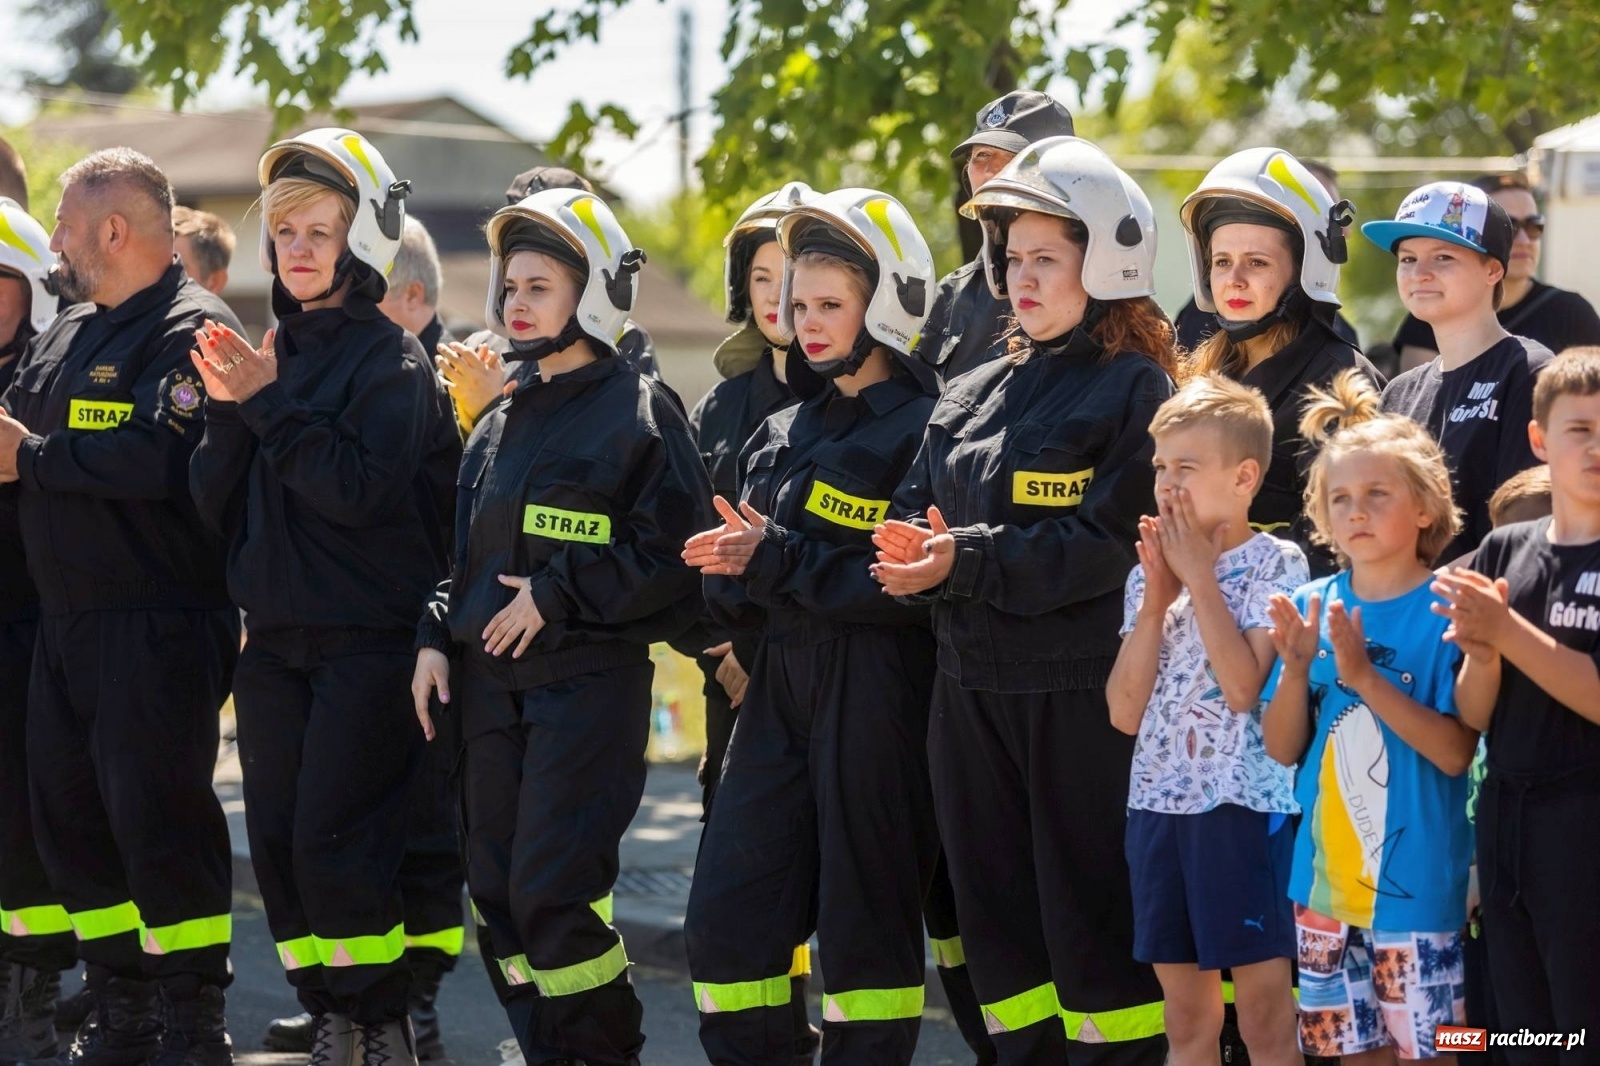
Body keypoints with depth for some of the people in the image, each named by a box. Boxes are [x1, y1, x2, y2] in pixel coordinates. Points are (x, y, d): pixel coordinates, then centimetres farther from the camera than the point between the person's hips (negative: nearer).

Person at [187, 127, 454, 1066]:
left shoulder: (394, 361, -7)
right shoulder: (272, 353, 12)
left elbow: (361, 488, -20)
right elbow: (218, 505, 8)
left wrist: (269, 402, -19)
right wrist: (228, 409, -8)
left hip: (368, 637, -6)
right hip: (275, 633, 6)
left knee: (334, 841, -11)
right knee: (278, 839, 5)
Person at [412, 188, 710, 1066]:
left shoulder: (637, 410, -6)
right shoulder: (500, 423, 16)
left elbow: (670, 554, -14)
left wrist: (558, 595, -15)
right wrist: (435, 638, 8)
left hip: (590, 679, -7)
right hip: (490, 681, 7)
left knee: (553, 892, -13)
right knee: (498, 891, 7)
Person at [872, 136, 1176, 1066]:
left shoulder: (1134, 388, -7)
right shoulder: (976, 397, 16)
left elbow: (1109, 543, -16)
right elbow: (916, 508, 13)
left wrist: (966, 561, -22)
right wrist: (914, 553, -12)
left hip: (1081, 695, -7)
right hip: (974, 687, 7)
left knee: (1091, 914, -4)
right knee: (998, 916, 11)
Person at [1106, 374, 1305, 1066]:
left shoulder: (1276, 566, -5)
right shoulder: (1149, 571, 10)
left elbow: (1243, 688, -19)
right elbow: (1125, 712, 2)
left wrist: (1200, 578, -12)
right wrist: (1157, 598, -4)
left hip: (1244, 802, -6)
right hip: (1159, 801, 6)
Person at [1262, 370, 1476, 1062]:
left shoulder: (1444, 611, -8)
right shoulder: (1311, 607, 5)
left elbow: (1455, 753, -16)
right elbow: (1282, 748, 5)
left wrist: (1364, 676, -23)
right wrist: (1296, 669, -13)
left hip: (1416, 876, -4)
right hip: (1326, 876, 5)